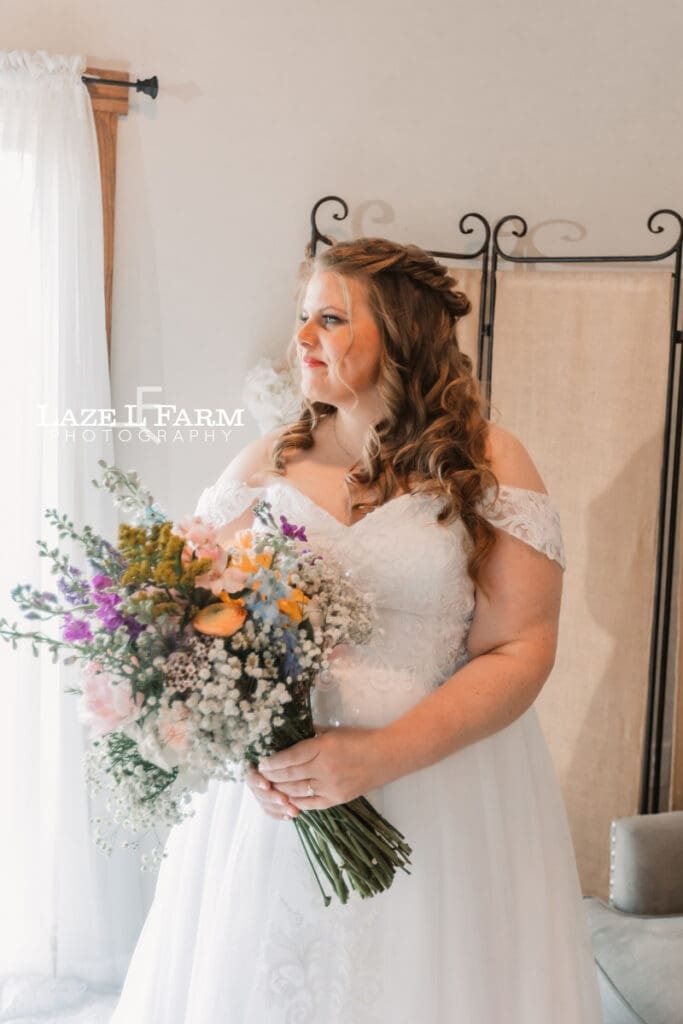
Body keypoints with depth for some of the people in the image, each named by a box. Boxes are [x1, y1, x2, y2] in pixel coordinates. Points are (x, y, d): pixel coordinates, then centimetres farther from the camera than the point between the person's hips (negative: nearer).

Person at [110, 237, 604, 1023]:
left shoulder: (488, 464, -4)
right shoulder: (264, 464, 4)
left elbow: (520, 651, -10)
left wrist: (381, 756, -20)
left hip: (443, 794, -2)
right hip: (269, 787, 3)